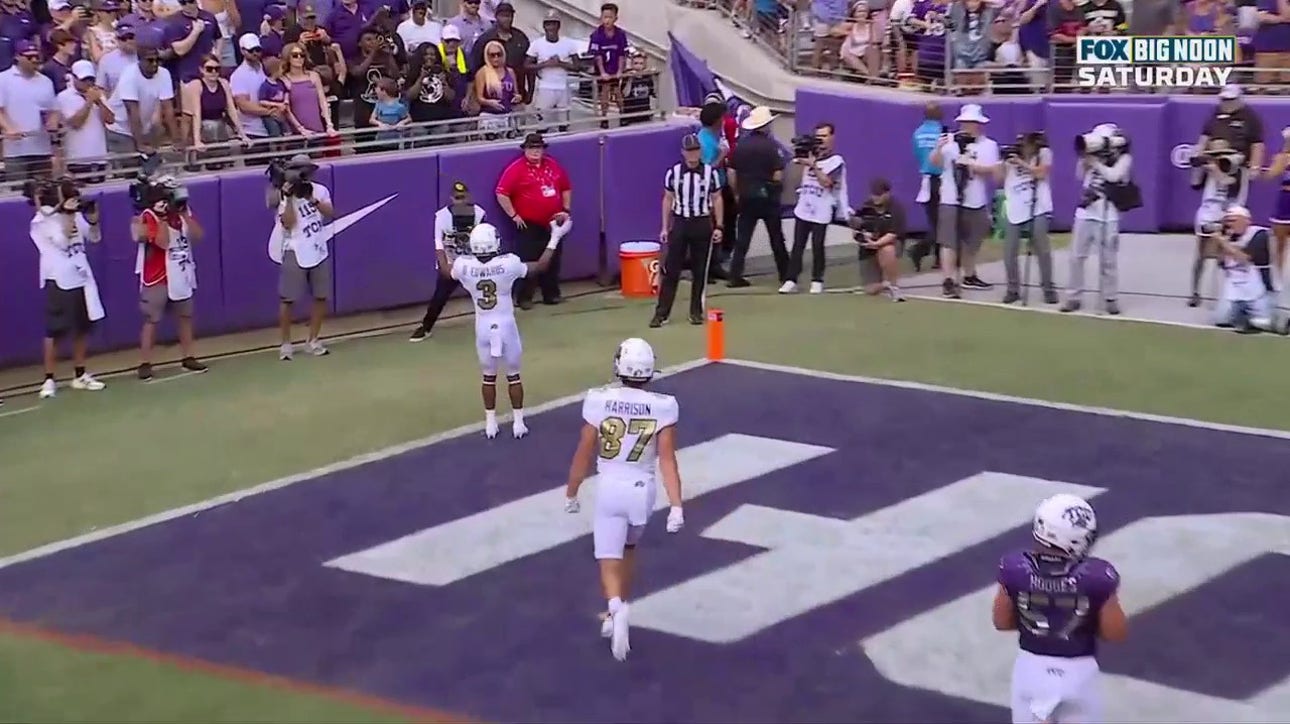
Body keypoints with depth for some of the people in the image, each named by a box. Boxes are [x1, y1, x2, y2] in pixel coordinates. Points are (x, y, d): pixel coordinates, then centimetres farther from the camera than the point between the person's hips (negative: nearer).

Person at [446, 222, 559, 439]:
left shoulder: (464, 266, -13)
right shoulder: (508, 264, -19)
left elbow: (444, 271, 12)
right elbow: (541, 266, -3)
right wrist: (554, 239, 7)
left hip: (483, 328, 2)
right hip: (506, 326, -2)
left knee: (489, 376, 17)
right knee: (513, 376, 13)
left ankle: (490, 424, 23)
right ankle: (518, 423, 19)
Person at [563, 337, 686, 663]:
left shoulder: (599, 401, -12)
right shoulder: (662, 406, -11)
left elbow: (583, 454, -3)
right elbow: (667, 460, -14)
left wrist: (571, 493, 11)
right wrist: (676, 505, -11)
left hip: (610, 488, -2)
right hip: (643, 489, 2)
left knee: (609, 559, 3)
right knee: (627, 549, 25)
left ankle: (616, 608, -26)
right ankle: (616, 616, 33)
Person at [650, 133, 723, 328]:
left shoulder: (710, 173, -2)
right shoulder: (673, 173, -1)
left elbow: (717, 200, 4)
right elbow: (668, 200, 6)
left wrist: (718, 227, 0)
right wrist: (665, 228, 4)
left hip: (702, 224, 0)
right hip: (680, 223, 0)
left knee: (700, 272, 6)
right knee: (670, 270, -1)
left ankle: (696, 312, 17)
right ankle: (661, 313, 2)